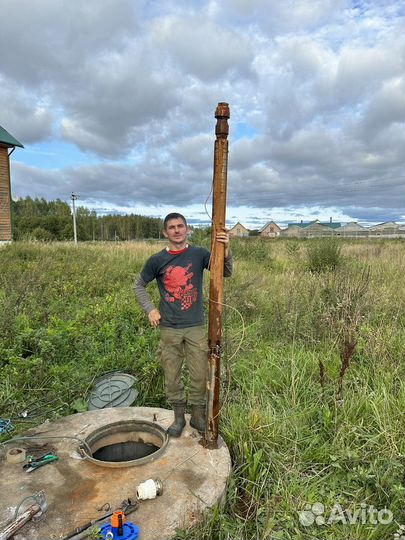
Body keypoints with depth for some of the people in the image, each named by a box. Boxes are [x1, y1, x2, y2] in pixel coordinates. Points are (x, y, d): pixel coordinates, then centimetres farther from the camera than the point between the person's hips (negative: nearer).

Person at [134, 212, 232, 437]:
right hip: (169, 328, 1)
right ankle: (178, 417, 35)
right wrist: (150, 310, -1)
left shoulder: (199, 254, -4)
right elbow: (139, 285, 11)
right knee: (171, 376, 13)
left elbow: (226, 272, -12)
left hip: (195, 326, 0)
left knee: (200, 376, 9)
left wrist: (225, 249, -30)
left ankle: (197, 416, 32)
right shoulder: (157, 260, -3)